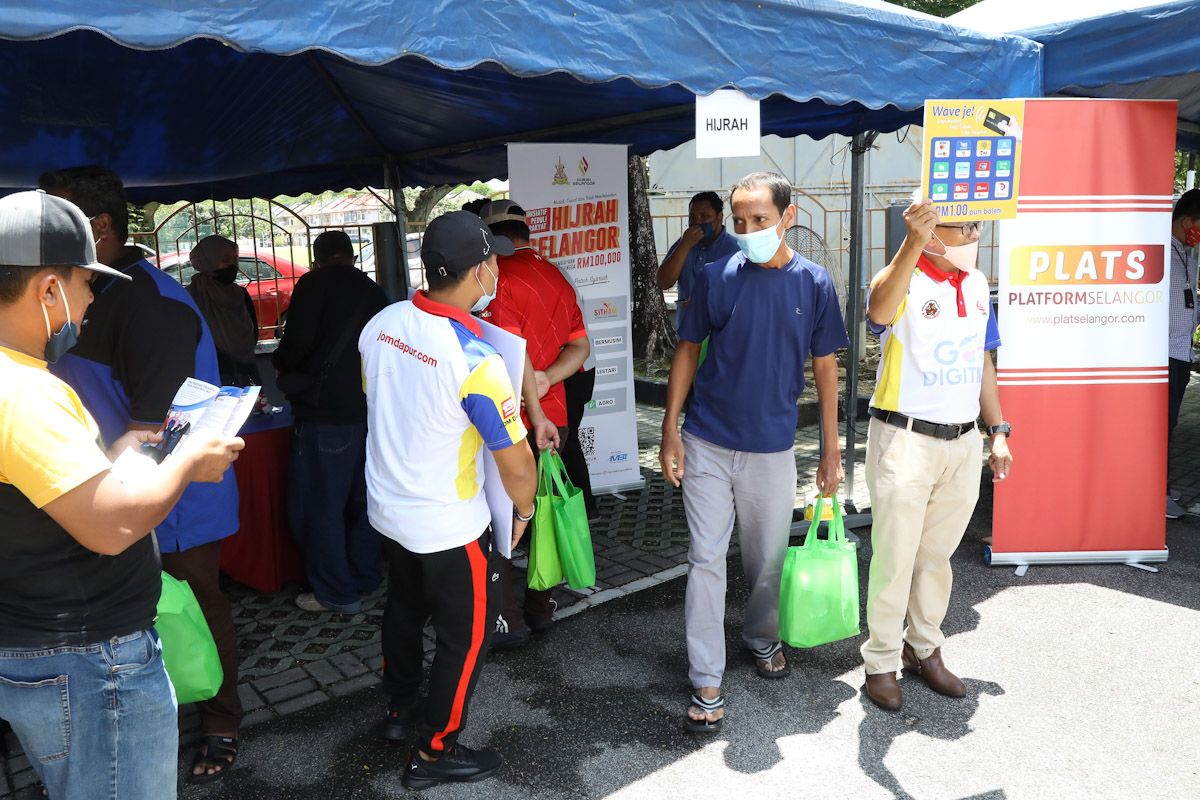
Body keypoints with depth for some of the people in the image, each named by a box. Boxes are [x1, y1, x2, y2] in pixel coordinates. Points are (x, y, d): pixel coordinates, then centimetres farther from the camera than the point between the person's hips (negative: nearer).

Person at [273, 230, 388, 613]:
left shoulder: (314, 285, -7)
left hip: (326, 412, -7)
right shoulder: (373, 291, 11)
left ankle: (336, 593, 6)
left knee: (319, 502, 2)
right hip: (370, 407, 7)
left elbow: (297, 345, -14)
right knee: (362, 497, 16)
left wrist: (281, 363, 7)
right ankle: (364, 578, 26)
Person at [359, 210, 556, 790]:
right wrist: (523, 509, -2)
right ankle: (434, 752, 28)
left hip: (385, 509, 7)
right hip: (449, 526, -7)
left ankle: (400, 708, 48)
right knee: (466, 634, 13)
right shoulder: (476, 360, -29)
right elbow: (516, 464, -23)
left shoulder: (380, 325, -9)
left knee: (405, 608, 28)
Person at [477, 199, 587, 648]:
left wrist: (534, 414, -17)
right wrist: (546, 379, -6)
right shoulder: (557, 278, 10)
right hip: (553, 417, 8)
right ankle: (541, 608, 28)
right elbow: (580, 347, 9)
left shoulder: (500, 279, -15)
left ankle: (508, 622, 10)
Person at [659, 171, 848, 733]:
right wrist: (671, 429, -3)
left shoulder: (813, 284, -2)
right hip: (706, 444, 0)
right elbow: (688, 351, 3)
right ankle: (706, 683, 11)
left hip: (772, 449, 1)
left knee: (768, 560, 15)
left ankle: (762, 636, 43)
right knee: (706, 560, 1)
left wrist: (831, 451, 3)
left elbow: (825, 369, 3)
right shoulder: (716, 277, -4)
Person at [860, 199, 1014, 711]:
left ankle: (924, 650, 34)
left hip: (962, 443, 6)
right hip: (904, 440, -6)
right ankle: (881, 662, 20)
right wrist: (913, 243, -50)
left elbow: (983, 363, 17)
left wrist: (998, 431, 15)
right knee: (894, 558, 4)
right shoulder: (904, 280, -13)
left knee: (937, 555, 17)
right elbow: (879, 311, -39)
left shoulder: (977, 284, 9)